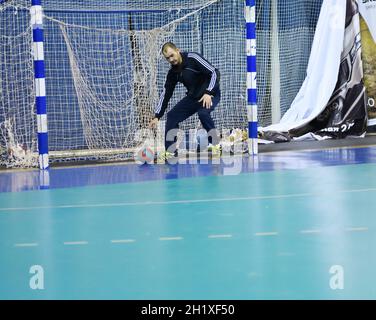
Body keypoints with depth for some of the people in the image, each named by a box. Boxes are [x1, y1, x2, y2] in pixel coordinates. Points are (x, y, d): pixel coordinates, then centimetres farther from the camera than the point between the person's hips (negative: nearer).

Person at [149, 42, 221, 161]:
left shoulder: (193, 58, -20)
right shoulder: (173, 72, -1)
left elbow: (214, 72, -21)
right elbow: (166, 94, 5)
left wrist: (208, 93, -30)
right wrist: (157, 116, 1)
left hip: (210, 94, -7)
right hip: (193, 96, 7)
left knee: (203, 113, -34)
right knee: (172, 116, -3)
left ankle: (215, 144, -17)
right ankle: (170, 151, 5)